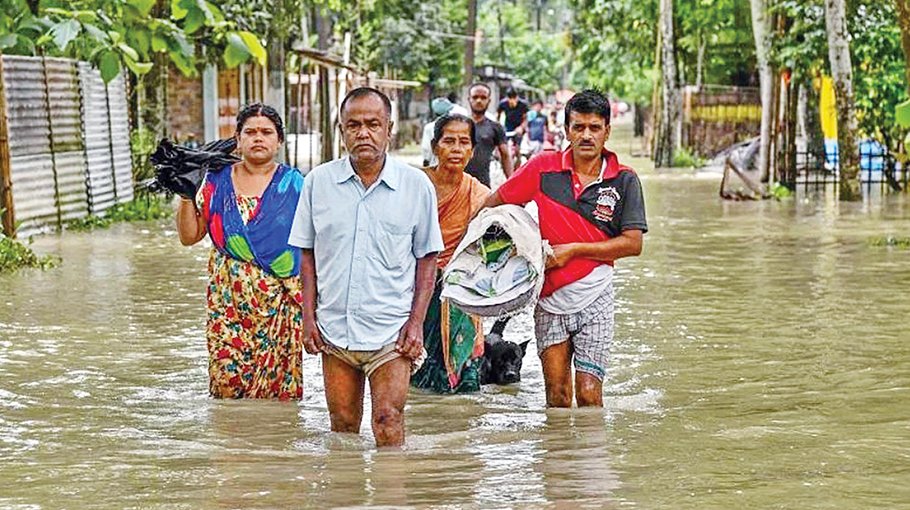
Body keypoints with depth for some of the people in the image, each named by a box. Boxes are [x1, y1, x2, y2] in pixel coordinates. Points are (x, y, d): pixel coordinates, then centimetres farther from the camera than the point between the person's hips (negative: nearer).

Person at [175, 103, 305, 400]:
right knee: (227, 377, -4)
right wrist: (186, 195, -3)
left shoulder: (293, 184, 5)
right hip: (228, 300, 2)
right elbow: (189, 236, 9)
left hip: (278, 301, -2)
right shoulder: (217, 181, 9)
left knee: (277, 382, -4)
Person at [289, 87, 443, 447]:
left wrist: (416, 323, -4)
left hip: (391, 332, -2)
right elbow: (307, 254, 10)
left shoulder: (416, 185, 0)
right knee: (342, 426, 8)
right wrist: (309, 317, 3)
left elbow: (427, 258, 5)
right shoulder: (319, 181, 4)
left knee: (388, 423, -10)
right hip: (334, 329, 2)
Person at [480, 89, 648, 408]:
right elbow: (492, 205, 10)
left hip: (594, 300, -1)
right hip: (549, 299, 1)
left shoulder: (624, 180, -3)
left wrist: (574, 250, -11)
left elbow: (633, 243, -7)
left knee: (588, 395, -5)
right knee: (557, 396, 3)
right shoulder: (543, 168, -1)